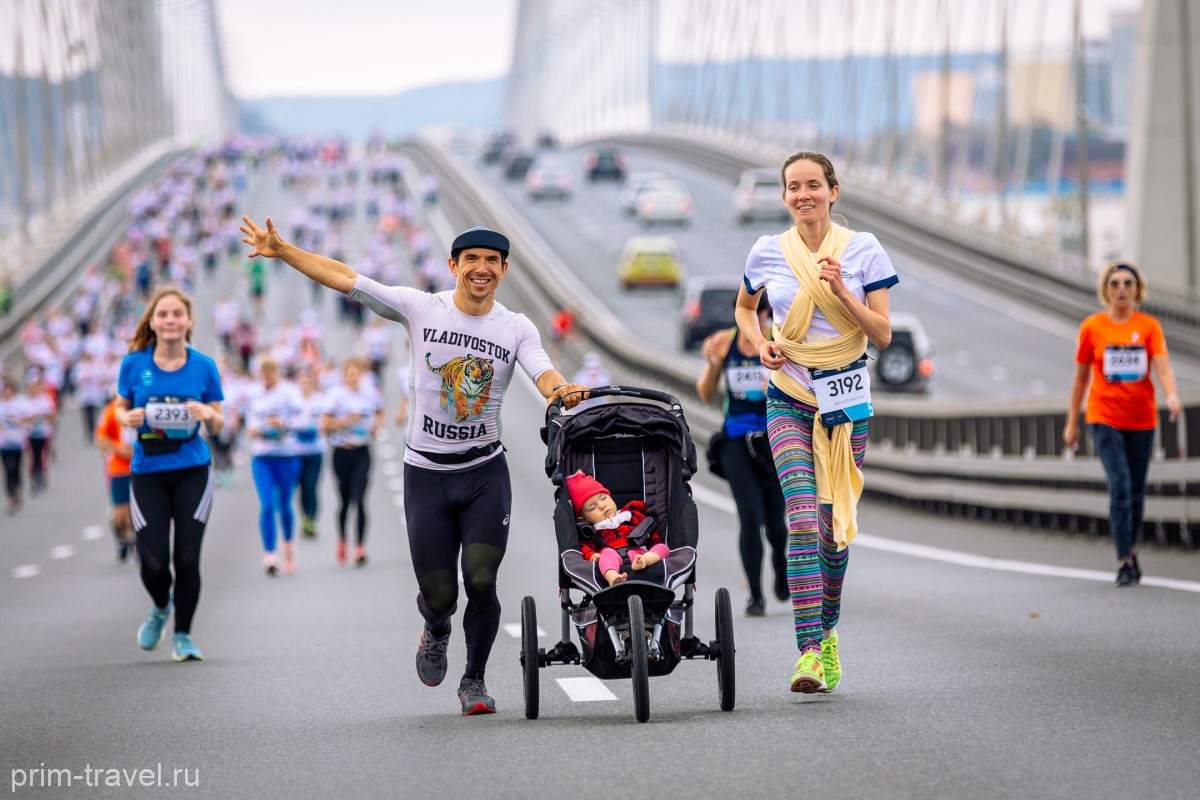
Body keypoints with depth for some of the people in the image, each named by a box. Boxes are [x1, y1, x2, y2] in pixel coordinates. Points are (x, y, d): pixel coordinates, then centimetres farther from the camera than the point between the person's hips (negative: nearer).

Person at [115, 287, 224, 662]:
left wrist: (208, 413, -17)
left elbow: (217, 425, 5)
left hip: (192, 472, 0)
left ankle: (182, 635, 16)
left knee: (187, 558, -3)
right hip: (147, 472, 0)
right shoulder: (133, 363, -2)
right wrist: (128, 418, -13)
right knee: (153, 562, -6)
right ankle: (160, 608, 30)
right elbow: (120, 408, 10)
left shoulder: (204, 366, -1)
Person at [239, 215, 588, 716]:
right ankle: (436, 632, 37)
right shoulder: (421, 308, -2)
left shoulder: (517, 329, 0)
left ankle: (474, 680, 10)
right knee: (438, 593, -1)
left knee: (481, 581, -13)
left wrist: (562, 391, -40)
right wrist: (281, 251, -9)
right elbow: (345, 278, -4)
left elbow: (545, 376, -16)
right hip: (426, 472, 0)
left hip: (486, 473, 0)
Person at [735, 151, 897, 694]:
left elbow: (883, 335, -4)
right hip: (789, 398, -1)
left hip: (847, 398, 1)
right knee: (803, 521, -17)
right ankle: (808, 651, -22)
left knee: (835, 527, 7)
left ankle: (828, 632, 31)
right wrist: (758, 342, 2)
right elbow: (744, 308, 23)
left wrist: (842, 291, -18)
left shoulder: (863, 250, -2)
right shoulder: (767, 252, 3)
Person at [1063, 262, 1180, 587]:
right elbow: (1081, 378, 6)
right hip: (1104, 418, -2)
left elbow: (1163, 367, -11)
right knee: (1120, 487, -14)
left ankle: (1131, 548, 31)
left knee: (1137, 490, 10)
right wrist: (1072, 423, 8)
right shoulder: (1092, 327, 0)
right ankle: (1124, 561, -12)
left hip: (1142, 419, 2)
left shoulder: (1149, 326, 1)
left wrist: (1172, 395, -32)